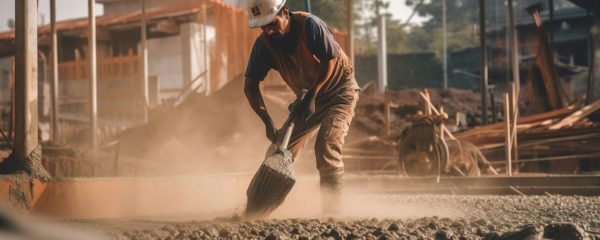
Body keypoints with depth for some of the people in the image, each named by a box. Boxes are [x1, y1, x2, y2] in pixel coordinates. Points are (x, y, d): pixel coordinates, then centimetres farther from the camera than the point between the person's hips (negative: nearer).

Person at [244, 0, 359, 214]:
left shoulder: (309, 25, -27)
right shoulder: (264, 44, -15)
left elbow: (329, 61, -20)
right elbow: (250, 85, -13)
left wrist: (311, 97, -23)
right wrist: (267, 122, -24)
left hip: (339, 90, -5)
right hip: (308, 97, 5)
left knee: (326, 145, -24)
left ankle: (332, 208, -19)